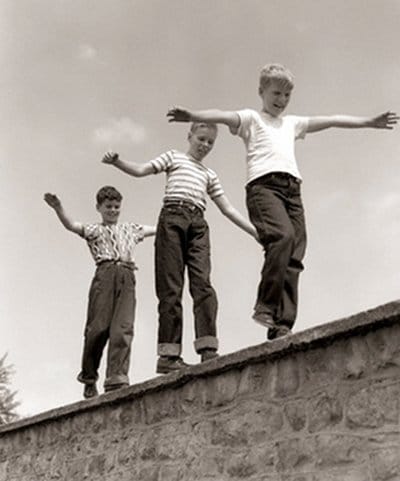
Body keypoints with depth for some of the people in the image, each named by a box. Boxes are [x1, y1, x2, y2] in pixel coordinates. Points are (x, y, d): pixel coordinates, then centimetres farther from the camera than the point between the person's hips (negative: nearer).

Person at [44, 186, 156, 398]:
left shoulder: (131, 229, 32)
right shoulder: (94, 230, 20)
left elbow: (158, 229, 38)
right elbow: (71, 225, 1)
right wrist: (58, 208, -18)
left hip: (127, 277, 2)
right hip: (105, 273, -2)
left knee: (123, 327, -14)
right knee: (98, 327, -10)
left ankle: (116, 377, -22)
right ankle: (89, 377, 9)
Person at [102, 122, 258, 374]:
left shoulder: (210, 174, 30)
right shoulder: (174, 157, 21)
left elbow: (228, 209, 26)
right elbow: (141, 170, 8)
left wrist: (257, 232, 18)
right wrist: (116, 161, -11)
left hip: (198, 223, 3)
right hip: (173, 216, -3)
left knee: (202, 282, -15)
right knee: (171, 288, -10)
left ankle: (208, 349, -22)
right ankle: (168, 353, -12)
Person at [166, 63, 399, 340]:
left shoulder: (292, 123, 34)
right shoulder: (251, 118, 17)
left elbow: (331, 120, 34)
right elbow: (224, 116, -3)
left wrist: (370, 122, 32)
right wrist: (192, 116, -23)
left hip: (292, 189, 5)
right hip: (264, 184, -5)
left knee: (294, 258, -9)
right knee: (283, 236, -31)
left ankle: (282, 325, -13)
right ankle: (266, 306, -24)